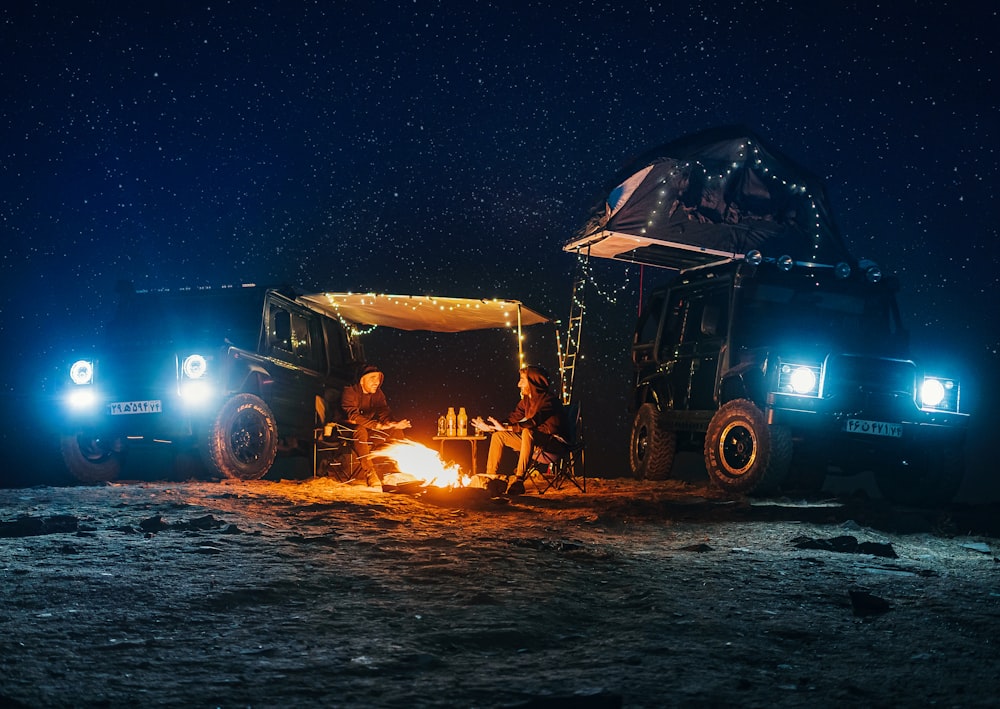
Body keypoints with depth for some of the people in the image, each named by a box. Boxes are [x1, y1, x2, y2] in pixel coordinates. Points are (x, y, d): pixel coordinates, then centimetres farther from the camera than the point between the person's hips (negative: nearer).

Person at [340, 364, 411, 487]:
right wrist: (377, 426, -39)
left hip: (369, 431, 7)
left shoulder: (378, 394, 6)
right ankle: (369, 473, -45)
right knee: (361, 430, -40)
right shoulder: (350, 392, -15)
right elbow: (353, 416, -29)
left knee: (396, 431, -10)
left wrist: (394, 424, -29)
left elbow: (383, 413, -5)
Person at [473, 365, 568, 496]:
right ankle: (491, 477, 0)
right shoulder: (526, 400, 8)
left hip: (555, 443, -9)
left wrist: (505, 428, -34)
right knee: (498, 435, 3)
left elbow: (533, 423, -32)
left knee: (527, 432, -39)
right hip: (534, 441, 9)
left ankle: (519, 480, -42)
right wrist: (488, 426, -7)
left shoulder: (548, 400, -19)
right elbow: (512, 419, 8)